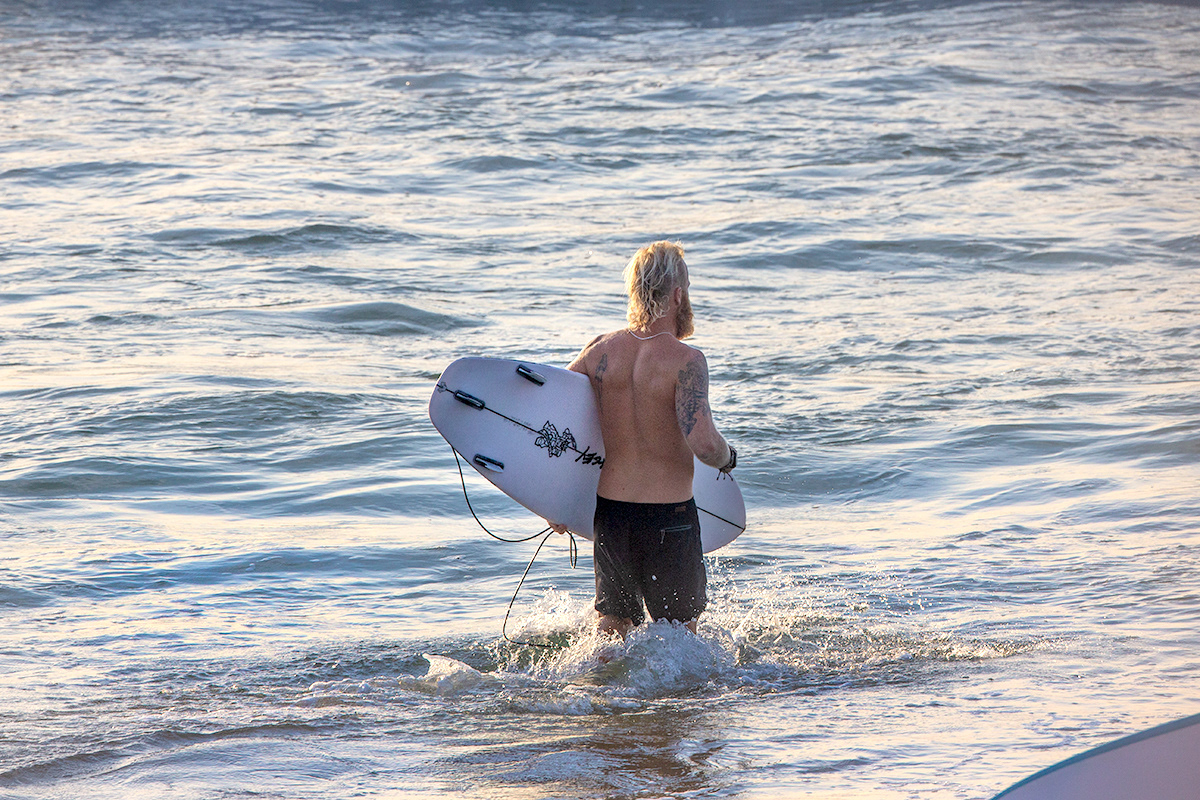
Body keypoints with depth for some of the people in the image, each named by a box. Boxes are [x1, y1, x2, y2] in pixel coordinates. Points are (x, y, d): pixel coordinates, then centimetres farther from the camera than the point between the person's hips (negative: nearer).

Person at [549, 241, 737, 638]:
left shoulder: (600, 351, -1)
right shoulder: (685, 360, -16)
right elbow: (704, 444, -27)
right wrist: (728, 457, -3)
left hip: (608, 512, 4)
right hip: (670, 517, -4)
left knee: (613, 623, 20)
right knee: (680, 625, 14)